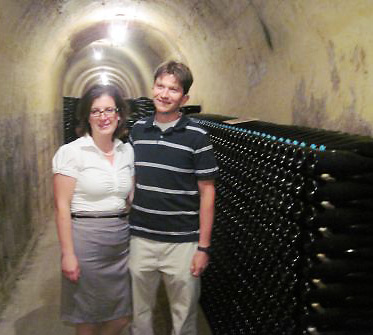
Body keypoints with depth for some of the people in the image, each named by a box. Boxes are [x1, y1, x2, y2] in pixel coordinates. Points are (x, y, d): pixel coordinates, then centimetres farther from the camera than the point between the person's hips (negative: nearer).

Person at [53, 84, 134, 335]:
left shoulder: (127, 151, 5)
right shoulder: (71, 152, -10)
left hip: (122, 239, 5)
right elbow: (62, 207, -11)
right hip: (86, 239, -5)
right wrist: (68, 254, -13)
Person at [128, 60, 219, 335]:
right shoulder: (138, 129, 4)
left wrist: (204, 247, -8)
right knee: (139, 312, 16)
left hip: (181, 243, -3)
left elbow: (207, 192, -6)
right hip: (140, 239, 3)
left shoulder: (196, 136, -8)